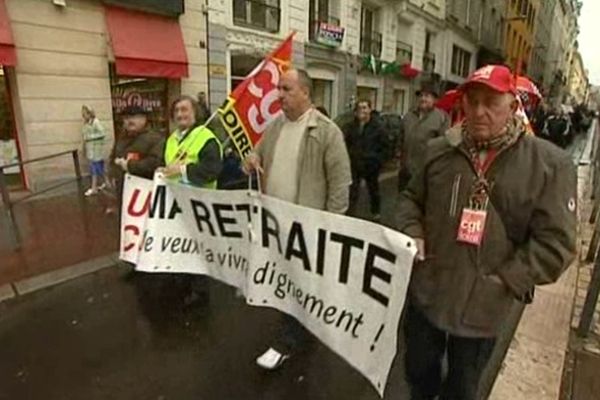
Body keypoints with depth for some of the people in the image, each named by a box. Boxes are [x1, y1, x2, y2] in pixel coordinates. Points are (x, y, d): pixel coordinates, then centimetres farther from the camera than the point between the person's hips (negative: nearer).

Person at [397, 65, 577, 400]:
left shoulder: (550, 164, -12)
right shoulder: (439, 150, -1)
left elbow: (555, 243, -12)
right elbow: (411, 198, 11)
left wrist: (502, 282, -15)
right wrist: (412, 234, -7)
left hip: (482, 308, -2)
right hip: (425, 294, 3)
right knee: (419, 369, 26)